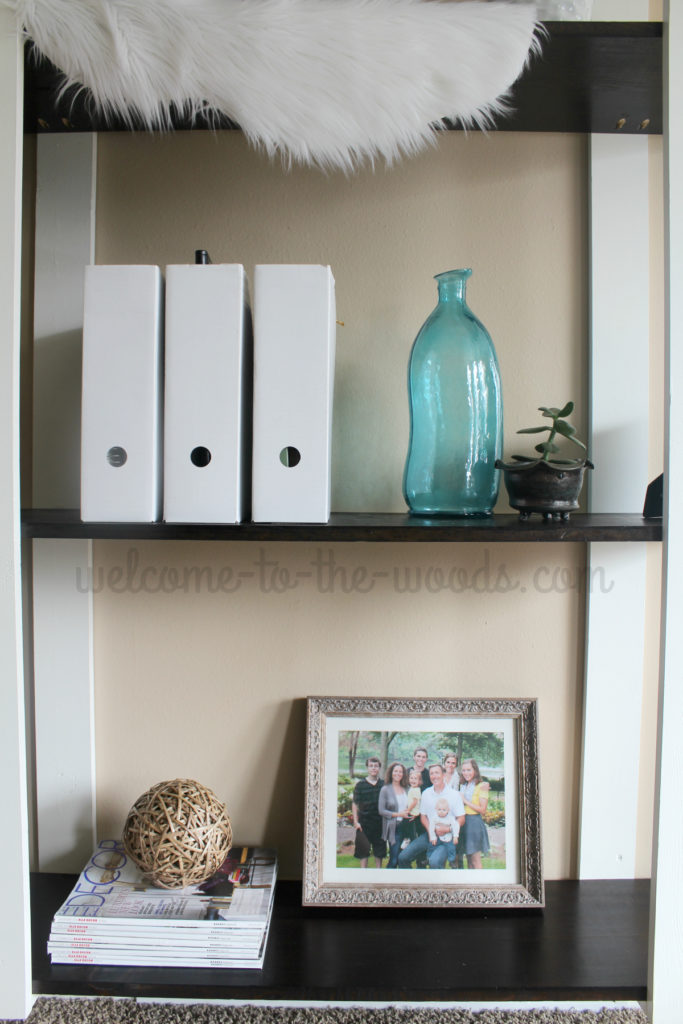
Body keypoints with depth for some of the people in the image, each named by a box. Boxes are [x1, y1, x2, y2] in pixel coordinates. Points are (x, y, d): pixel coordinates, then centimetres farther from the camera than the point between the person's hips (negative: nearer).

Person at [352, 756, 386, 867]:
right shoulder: (360, 784, -2)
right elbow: (355, 804, 0)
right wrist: (356, 821, -7)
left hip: (380, 821, 2)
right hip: (364, 822, -2)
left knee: (379, 851, 8)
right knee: (363, 851, 0)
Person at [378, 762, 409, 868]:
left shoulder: (406, 789, 11)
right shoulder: (385, 789, -3)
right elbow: (381, 810, -7)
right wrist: (398, 814, -14)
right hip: (393, 827, -4)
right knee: (394, 859, -6)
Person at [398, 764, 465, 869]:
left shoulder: (454, 794, -5)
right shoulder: (426, 793, 8)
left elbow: (461, 819, -4)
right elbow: (423, 816, 12)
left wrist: (447, 829, -20)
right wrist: (430, 829, -8)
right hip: (429, 834, 5)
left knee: (435, 861, -32)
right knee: (403, 857, -6)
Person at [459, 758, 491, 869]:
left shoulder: (481, 786, -10)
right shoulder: (463, 786, 12)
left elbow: (482, 810, -15)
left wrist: (465, 801, -13)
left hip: (474, 821, -7)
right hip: (463, 822, 7)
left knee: (475, 860, -3)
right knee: (468, 859, 12)